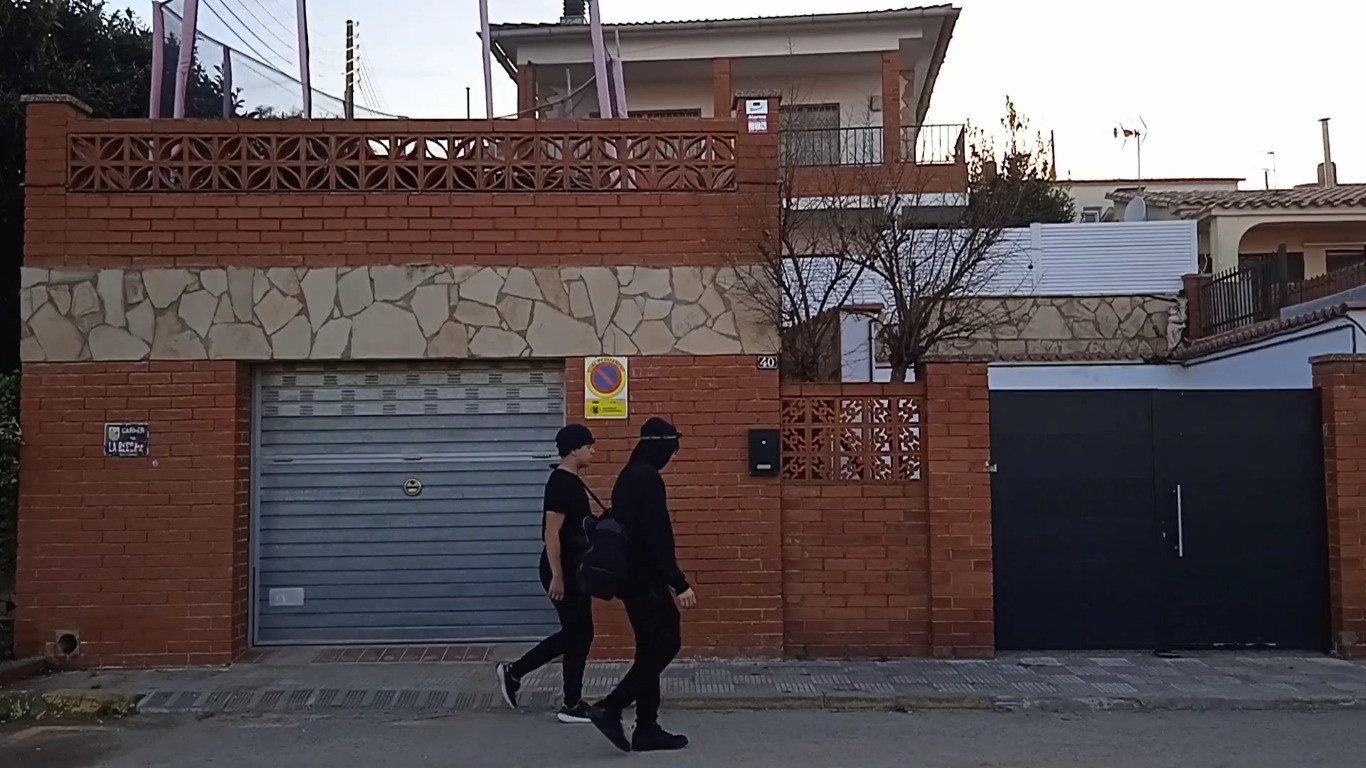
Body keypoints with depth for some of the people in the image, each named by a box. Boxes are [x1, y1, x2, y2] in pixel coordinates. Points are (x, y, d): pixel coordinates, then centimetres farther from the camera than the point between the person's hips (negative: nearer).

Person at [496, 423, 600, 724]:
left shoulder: (571, 482, 12)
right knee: (579, 634, -1)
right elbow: (552, 533, -22)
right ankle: (572, 706, 11)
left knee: (574, 633, 16)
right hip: (564, 573, -10)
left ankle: (513, 672, 23)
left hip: (574, 570, 10)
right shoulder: (562, 484, -18)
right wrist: (556, 576, -23)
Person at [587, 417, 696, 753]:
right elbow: (657, 537, -22)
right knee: (666, 644, -2)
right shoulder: (648, 479, -17)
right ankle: (610, 709, -1)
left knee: (651, 648, 13)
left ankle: (647, 729, 14)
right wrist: (678, 583, -20)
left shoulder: (629, 477, 13)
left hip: (631, 576, 10)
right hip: (645, 579, -10)